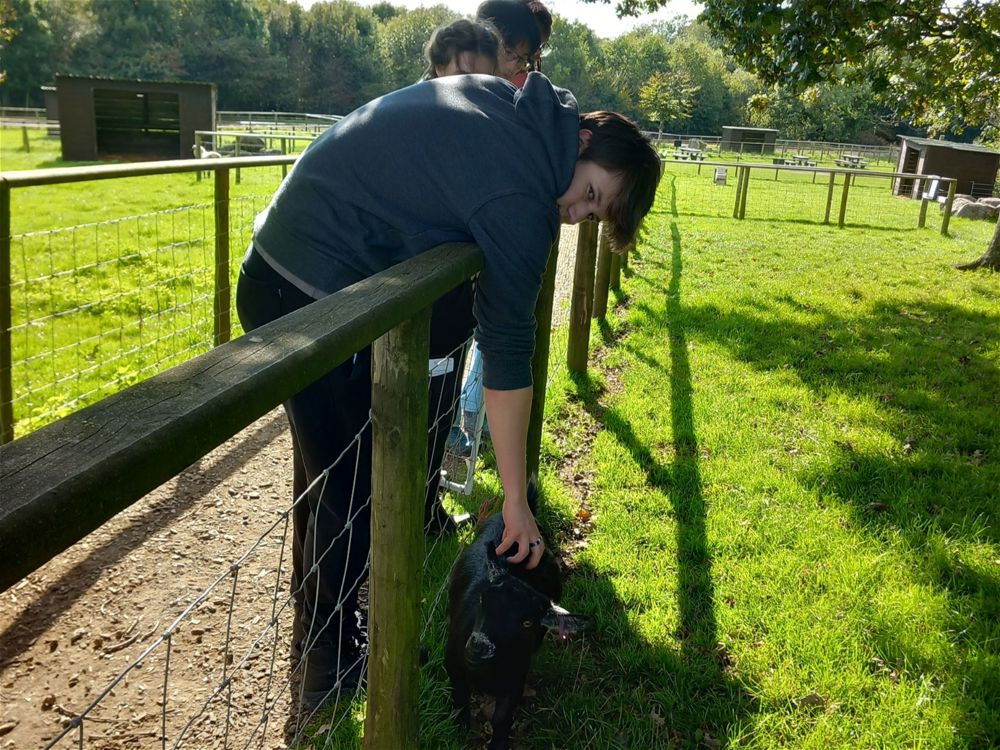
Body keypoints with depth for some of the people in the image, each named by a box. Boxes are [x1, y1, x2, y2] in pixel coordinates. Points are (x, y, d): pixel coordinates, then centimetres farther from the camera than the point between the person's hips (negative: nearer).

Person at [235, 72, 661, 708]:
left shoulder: (499, 98, 6)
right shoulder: (523, 199, -20)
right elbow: (508, 356, -18)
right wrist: (516, 501, -10)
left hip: (274, 272, 10)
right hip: (314, 302, -10)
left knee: (325, 473, 22)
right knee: (351, 493, 4)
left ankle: (317, 624, 42)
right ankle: (328, 663, 24)